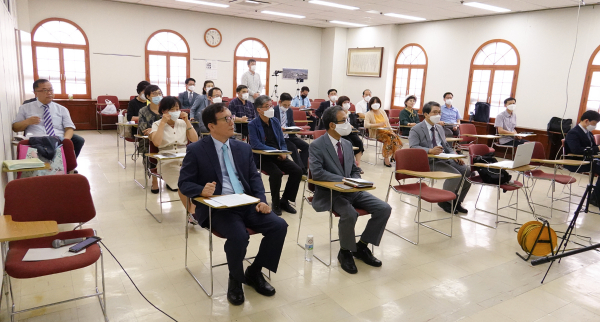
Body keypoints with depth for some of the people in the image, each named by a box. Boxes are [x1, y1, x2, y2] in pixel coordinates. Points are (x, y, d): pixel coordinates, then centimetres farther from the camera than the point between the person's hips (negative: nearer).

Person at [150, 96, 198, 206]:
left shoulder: (183, 123, 16)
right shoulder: (157, 124, 9)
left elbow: (195, 140, 5)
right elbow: (156, 143, -11)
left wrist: (187, 121, 3)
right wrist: (163, 122, -7)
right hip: (167, 161, -2)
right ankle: (192, 212, -24)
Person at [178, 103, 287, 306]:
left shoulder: (243, 148, 13)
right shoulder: (196, 150, 0)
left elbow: (254, 177, 11)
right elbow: (184, 183, 0)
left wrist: (261, 200, -8)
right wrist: (202, 190, -23)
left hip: (247, 204, 5)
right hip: (217, 207, -5)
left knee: (279, 226, -15)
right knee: (239, 236, -33)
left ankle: (254, 272, 7)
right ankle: (235, 280, 0)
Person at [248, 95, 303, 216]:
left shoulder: (275, 121, 12)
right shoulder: (253, 124, -4)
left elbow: (282, 142, 15)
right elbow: (256, 144, -16)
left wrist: (283, 152, -7)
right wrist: (275, 151, -23)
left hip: (278, 156, 5)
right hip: (262, 157, -5)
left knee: (297, 171, -16)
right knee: (276, 173, -32)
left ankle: (284, 200, 0)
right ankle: (275, 203, -10)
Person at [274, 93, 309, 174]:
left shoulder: (290, 111, 13)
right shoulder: (274, 111, -5)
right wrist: (279, 128, -28)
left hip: (289, 135, 6)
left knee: (306, 146, -11)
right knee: (293, 147, -28)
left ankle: (304, 169, -9)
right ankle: (301, 170, -24)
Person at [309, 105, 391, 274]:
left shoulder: (347, 144, 13)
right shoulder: (317, 145, -8)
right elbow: (316, 172, -20)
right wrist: (342, 180, -23)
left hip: (353, 190, 7)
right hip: (330, 193, -6)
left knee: (384, 209, -9)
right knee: (350, 214, -34)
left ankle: (362, 246, 7)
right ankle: (345, 252, -5)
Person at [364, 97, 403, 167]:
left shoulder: (382, 112, 19)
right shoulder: (369, 114, 1)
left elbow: (388, 123, 20)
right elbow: (366, 125, -16)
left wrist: (390, 129, 0)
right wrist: (378, 124, -23)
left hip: (386, 130, 5)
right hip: (376, 133, -5)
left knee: (395, 137, -25)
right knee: (388, 138, -32)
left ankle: (394, 156, -19)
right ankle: (386, 158, -26)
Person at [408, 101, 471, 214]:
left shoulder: (440, 128, 21)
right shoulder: (416, 130, -4)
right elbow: (413, 147, -17)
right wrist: (430, 151, -33)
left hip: (445, 158, 8)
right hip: (429, 162, -7)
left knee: (468, 172, -10)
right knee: (455, 175, -26)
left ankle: (457, 201, 8)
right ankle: (444, 201, -2)